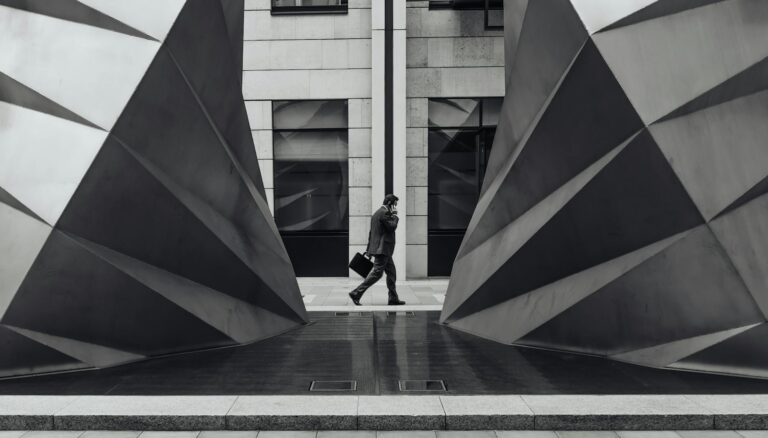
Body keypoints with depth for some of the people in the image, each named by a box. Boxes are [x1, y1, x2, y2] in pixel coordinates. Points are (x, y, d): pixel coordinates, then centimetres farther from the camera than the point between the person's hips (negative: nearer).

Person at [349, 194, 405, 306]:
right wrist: (395, 215, -3)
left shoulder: (377, 213, 19)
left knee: (391, 273, 12)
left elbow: (371, 233, 20)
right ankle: (356, 293, -5)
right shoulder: (384, 212, -12)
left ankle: (393, 299, 14)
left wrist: (369, 249, 21)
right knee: (377, 273, -8)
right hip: (382, 249, -11)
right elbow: (392, 227, -18)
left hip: (383, 250, 11)